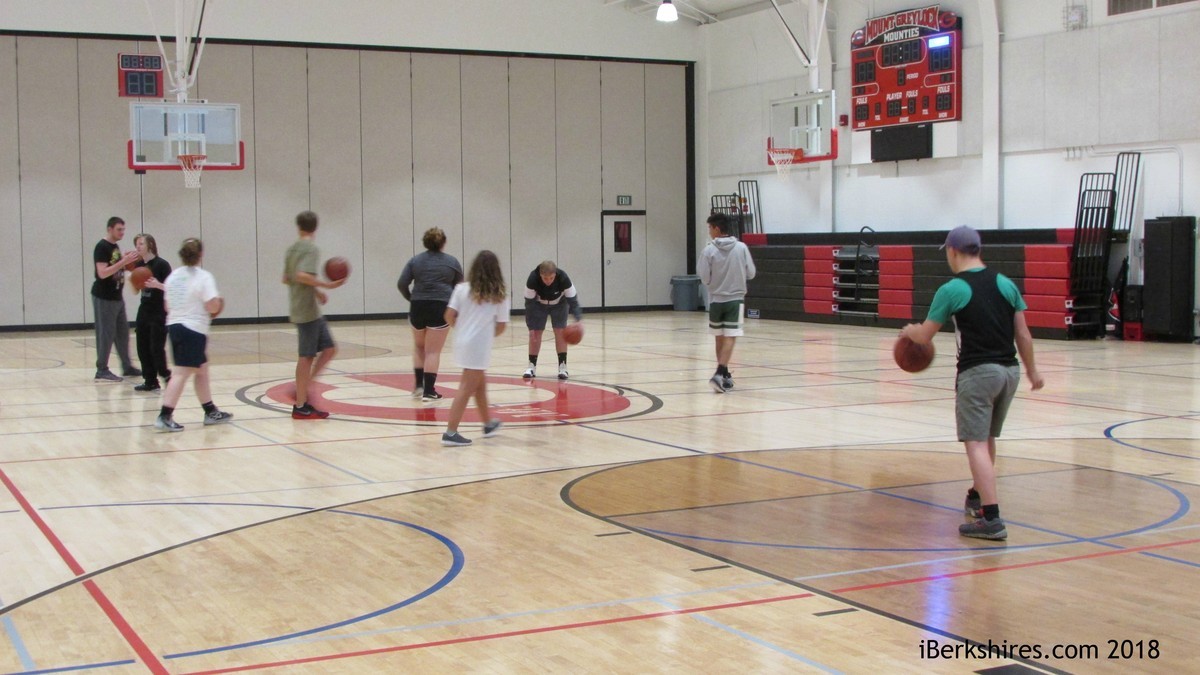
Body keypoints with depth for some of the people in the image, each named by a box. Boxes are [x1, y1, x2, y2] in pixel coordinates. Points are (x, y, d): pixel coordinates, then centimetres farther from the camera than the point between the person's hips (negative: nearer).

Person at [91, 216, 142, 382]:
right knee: (106, 334, -6)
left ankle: (127, 367, 21)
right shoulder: (102, 247, -15)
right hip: (104, 298, -9)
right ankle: (102, 371, 0)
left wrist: (127, 261, 5)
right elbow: (102, 273, -24)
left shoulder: (115, 247, 12)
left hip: (116, 296, 9)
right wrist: (123, 262, -26)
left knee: (123, 332, 13)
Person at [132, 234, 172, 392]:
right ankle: (150, 382, 12)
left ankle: (166, 375, 10)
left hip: (159, 313, -7)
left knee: (156, 348, -9)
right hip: (144, 311, 7)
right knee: (143, 348, 5)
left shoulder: (161, 265, -11)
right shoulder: (139, 265, 9)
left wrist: (157, 285, -30)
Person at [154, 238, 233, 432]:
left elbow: (168, 306, 15)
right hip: (194, 329, -8)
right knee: (182, 373, -9)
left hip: (174, 326, 8)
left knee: (201, 369, 18)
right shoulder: (203, 277, -11)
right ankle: (164, 417, -14)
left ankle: (210, 412, 26)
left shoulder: (173, 276, 11)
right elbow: (212, 306, -18)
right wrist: (218, 303, 3)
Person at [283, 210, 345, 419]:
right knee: (307, 356, -4)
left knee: (329, 349, 11)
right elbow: (303, 275, -26)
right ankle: (300, 406, -1)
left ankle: (303, 389, 9)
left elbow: (286, 279, 20)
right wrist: (327, 285, -22)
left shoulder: (292, 249, 14)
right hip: (308, 310, -9)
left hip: (298, 308, 9)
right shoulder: (311, 249, -12)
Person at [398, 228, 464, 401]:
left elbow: (402, 284, 1)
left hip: (418, 307, 2)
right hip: (441, 308, -2)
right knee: (433, 351, 1)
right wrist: (452, 303, 26)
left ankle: (418, 386, 18)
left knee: (419, 347, 22)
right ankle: (428, 391, -1)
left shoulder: (415, 260, 7)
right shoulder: (451, 262, 4)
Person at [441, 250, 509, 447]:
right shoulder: (500, 295, -3)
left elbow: (449, 316, -3)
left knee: (480, 381, 22)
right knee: (467, 388, -3)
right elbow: (501, 326, 0)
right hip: (479, 346, -5)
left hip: (462, 342, 5)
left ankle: (488, 423, 36)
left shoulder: (462, 289, 2)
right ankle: (450, 433, -8)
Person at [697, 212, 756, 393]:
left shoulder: (708, 251, -8)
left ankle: (724, 375, 26)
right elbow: (751, 273, 2)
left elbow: (704, 278, -8)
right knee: (729, 338, -5)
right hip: (735, 299, -1)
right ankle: (719, 374, -21)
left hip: (716, 300, 1)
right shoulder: (741, 248, -3)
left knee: (720, 338, 15)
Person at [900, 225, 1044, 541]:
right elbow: (1023, 333, 11)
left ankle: (992, 519, -18)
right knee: (987, 438, 24)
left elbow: (924, 336, 3)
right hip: (1009, 370, 7)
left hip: (977, 372, -7)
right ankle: (978, 497, 42)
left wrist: (909, 330, 25)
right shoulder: (1005, 283, 9)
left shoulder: (952, 290, -7)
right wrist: (1032, 370, 22)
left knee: (976, 444, -8)